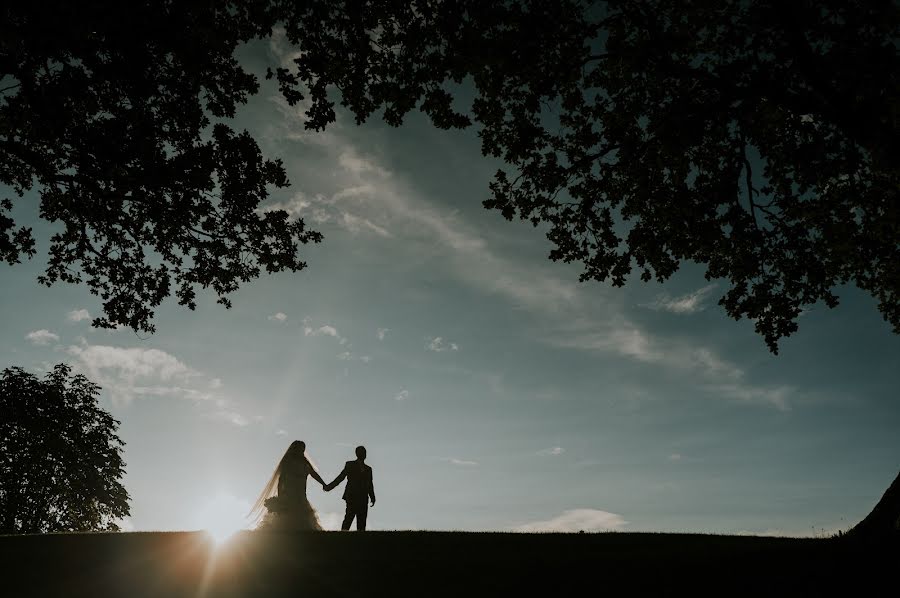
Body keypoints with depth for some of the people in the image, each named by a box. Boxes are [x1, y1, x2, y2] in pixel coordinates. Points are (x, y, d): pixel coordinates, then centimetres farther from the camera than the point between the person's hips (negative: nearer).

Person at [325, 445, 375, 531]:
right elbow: (340, 478, 8)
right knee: (349, 517, -16)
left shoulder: (368, 469, 17)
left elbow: (370, 485, 17)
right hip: (352, 496, -3)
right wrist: (329, 487, 2)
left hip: (363, 498, 3)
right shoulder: (350, 465, 9)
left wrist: (372, 498, 8)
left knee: (362, 521, -1)